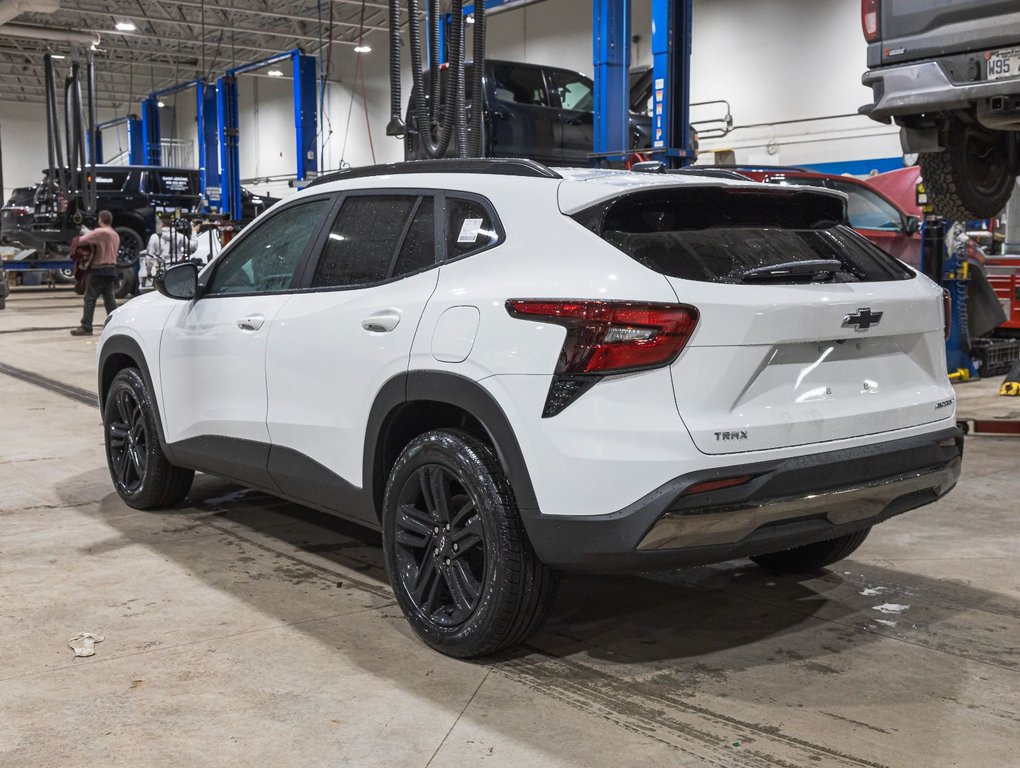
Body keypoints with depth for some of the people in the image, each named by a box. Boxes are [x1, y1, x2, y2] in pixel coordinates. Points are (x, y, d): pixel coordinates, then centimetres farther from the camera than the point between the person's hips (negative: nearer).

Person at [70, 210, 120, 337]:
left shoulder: (99, 232, -13)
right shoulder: (116, 235, 13)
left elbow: (81, 241, -17)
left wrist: (86, 234, 6)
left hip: (98, 270, -8)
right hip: (111, 269, 8)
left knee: (90, 298, -4)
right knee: (109, 298, 11)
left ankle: (86, 327, -5)